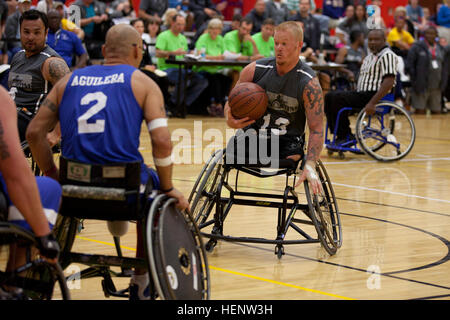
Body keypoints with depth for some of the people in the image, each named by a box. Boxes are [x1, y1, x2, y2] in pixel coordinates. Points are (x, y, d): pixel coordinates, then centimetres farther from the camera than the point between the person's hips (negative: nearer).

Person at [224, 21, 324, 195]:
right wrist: (230, 121, -18)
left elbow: (316, 130, -17)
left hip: (287, 142, -2)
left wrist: (310, 166, -32)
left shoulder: (309, 84, -15)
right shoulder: (255, 70, -7)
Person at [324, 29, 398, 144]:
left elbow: (389, 82, -23)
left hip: (374, 95, -10)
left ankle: (345, 137, -14)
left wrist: (372, 103, -29)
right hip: (362, 93, 10)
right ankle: (339, 134, -1)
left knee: (337, 98, -22)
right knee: (329, 96, 2)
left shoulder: (387, 55, -12)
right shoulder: (370, 56, 19)